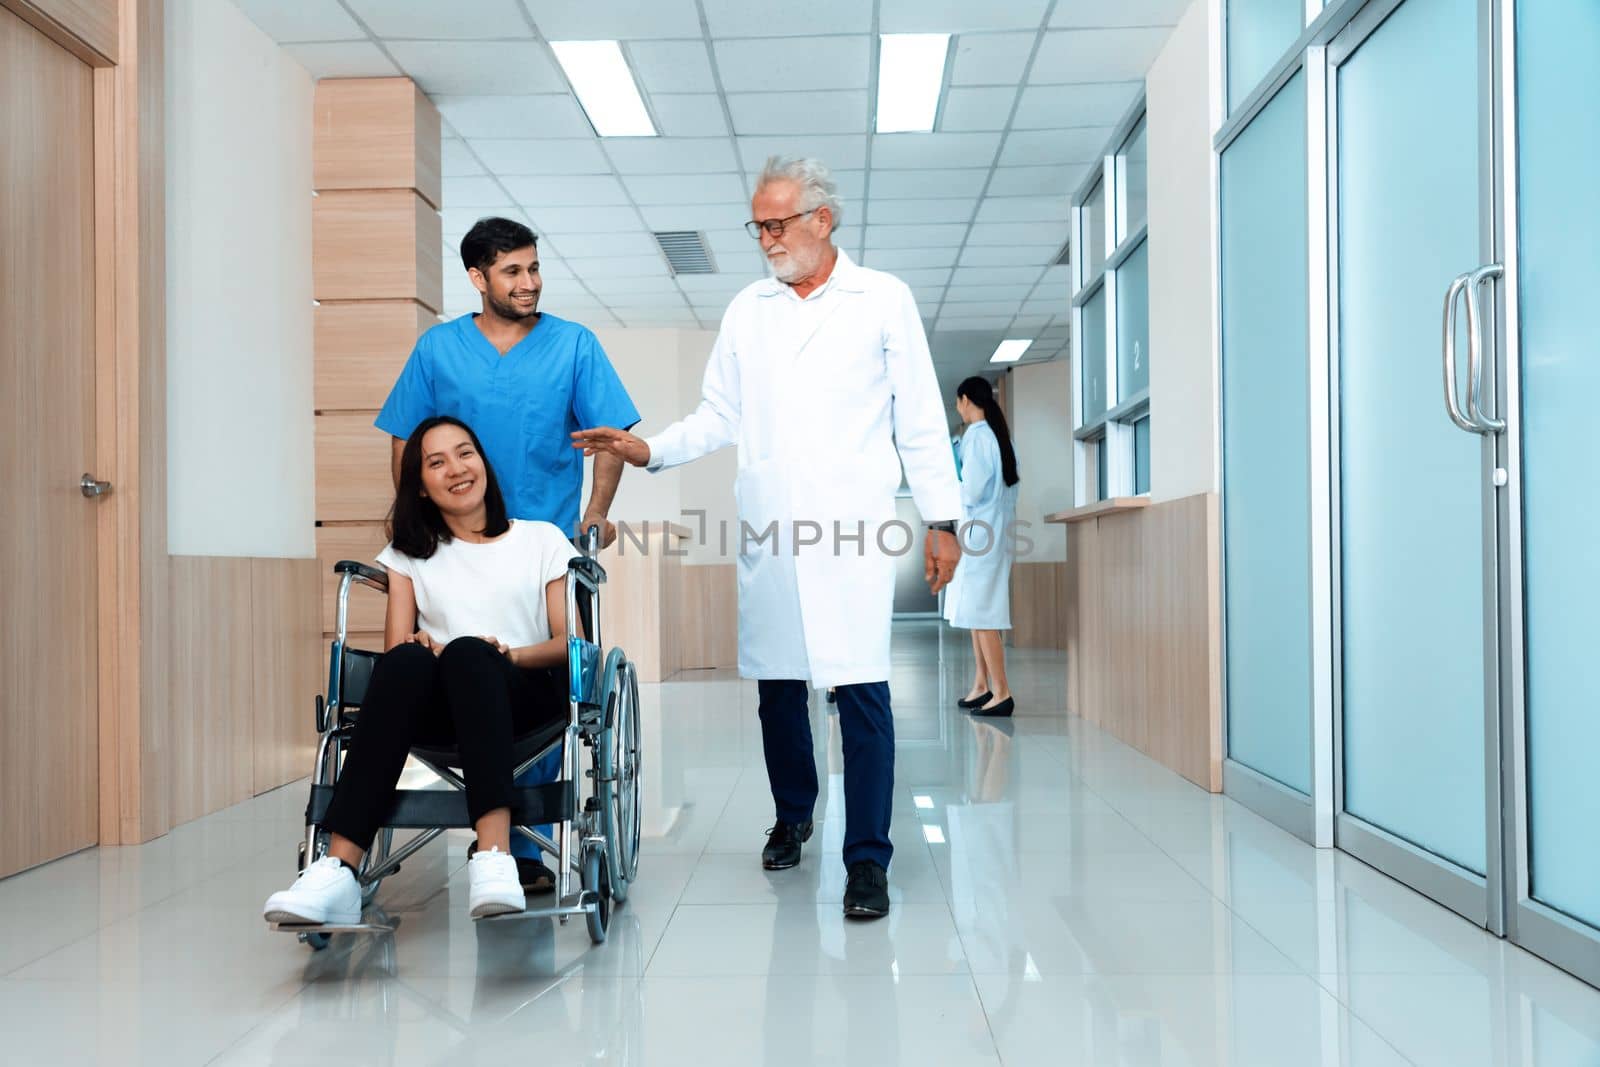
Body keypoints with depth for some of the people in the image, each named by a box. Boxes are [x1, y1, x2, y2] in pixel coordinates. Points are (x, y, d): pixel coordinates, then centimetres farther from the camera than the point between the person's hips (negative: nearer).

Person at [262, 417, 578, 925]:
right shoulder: (410, 553, 24)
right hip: (440, 711, 2)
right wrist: (417, 649, -14)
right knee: (406, 662, -35)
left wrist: (513, 653, -12)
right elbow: (396, 646, 11)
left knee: (468, 652, -36)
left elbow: (569, 641, 9)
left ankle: (493, 857, -52)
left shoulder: (542, 539, 18)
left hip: (526, 696, -1)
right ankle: (338, 873, -45)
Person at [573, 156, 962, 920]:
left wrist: (941, 519, 1)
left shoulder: (884, 300, 6)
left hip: (853, 531, -3)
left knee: (861, 692, -7)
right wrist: (649, 450, -2)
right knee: (777, 685, 10)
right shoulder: (747, 311, 14)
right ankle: (792, 816, 32)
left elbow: (920, 420, 4)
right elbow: (718, 417, 14)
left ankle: (867, 858, 2)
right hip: (767, 534, 4)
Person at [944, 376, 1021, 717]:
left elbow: (972, 491, -17)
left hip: (980, 531, -10)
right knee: (978, 612, 13)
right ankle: (981, 686, 18)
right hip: (992, 531, 10)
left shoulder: (976, 435, -12)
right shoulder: (999, 435, 15)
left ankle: (1001, 692, -6)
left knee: (981, 613, -7)